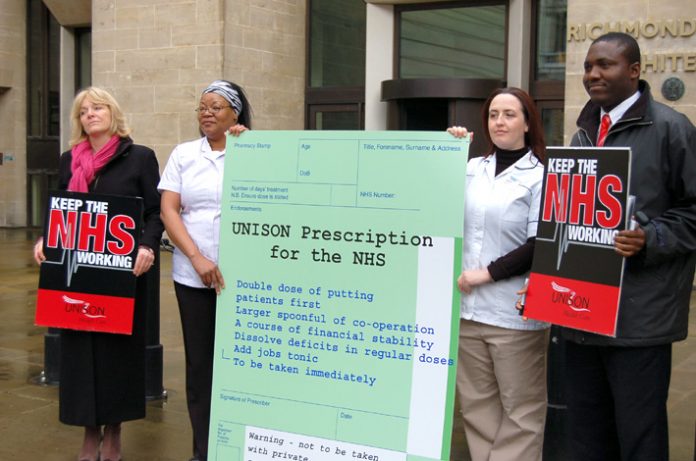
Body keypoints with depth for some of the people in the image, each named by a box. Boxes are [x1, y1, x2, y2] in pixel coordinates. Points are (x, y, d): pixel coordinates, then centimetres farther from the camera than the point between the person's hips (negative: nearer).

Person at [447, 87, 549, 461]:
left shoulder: (540, 176, -4)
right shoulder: (471, 169, 10)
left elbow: (539, 245, -9)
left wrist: (487, 273, -14)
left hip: (513, 312, -5)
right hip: (467, 306, 5)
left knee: (521, 409, 4)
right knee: (476, 404, 14)